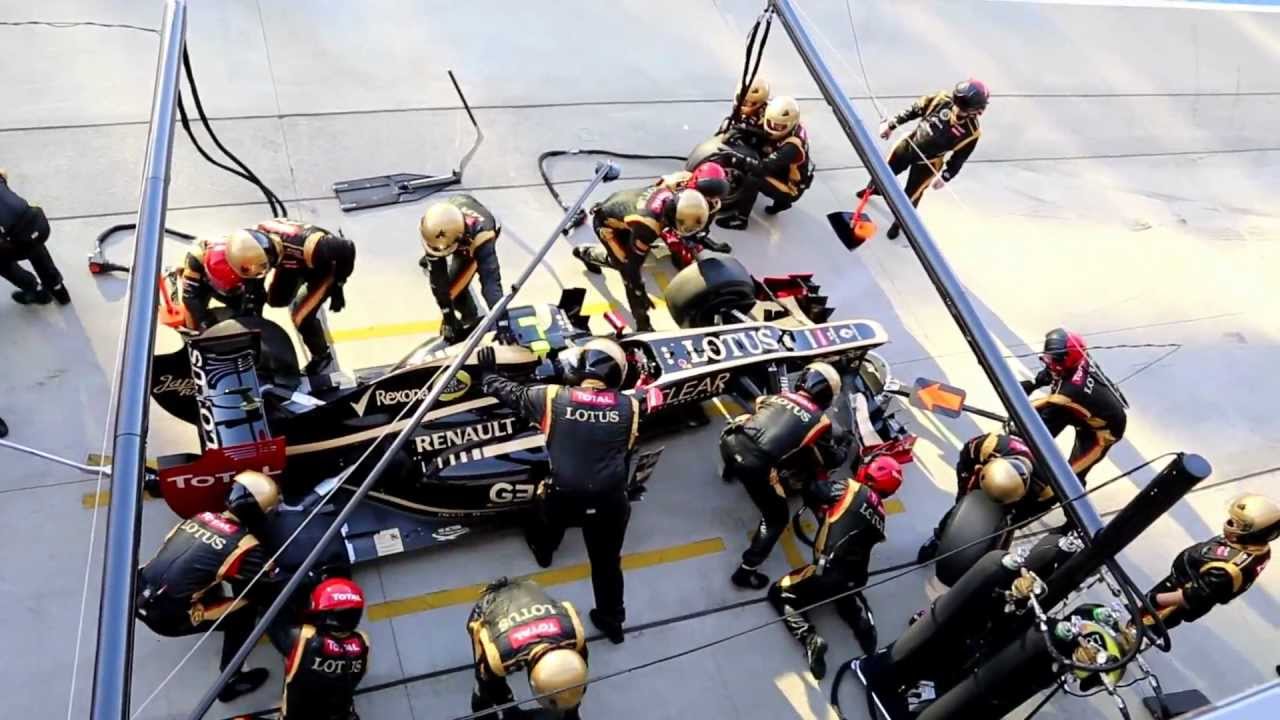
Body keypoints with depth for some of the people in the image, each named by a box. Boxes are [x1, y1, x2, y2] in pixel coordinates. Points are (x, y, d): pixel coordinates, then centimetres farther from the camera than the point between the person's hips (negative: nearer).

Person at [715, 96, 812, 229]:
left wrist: (739, 159, -44)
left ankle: (740, 218, -14)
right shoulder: (788, 127, -9)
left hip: (791, 189, -9)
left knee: (753, 178, -27)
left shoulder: (792, 146, -35)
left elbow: (765, 167, -41)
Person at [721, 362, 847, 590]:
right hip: (755, 464, -6)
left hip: (730, 441, 6)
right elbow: (832, 460, 23)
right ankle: (746, 571, 15)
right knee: (777, 518, 17)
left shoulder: (781, 396, 22)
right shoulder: (819, 420, 10)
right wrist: (843, 452, 45)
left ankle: (731, 472, 74)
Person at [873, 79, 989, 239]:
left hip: (927, 163, -2)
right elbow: (915, 110, -9)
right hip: (908, 145, 3)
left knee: (910, 197, 8)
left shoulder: (971, 132, -27)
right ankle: (873, 189, 62)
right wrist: (891, 124, -9)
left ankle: (899, 222, 40)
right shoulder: (943, 99, -24)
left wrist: (945, 177, -11)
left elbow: (958, 158, -11)